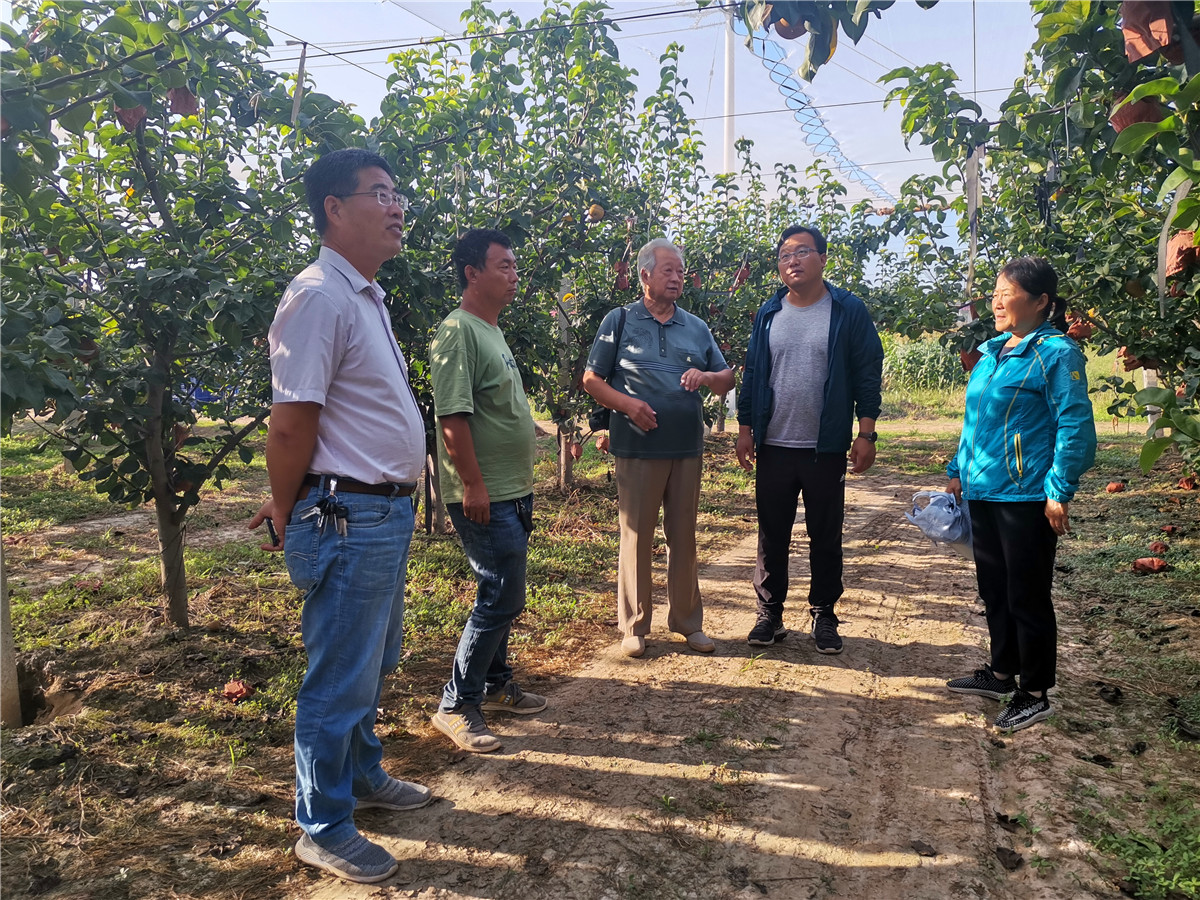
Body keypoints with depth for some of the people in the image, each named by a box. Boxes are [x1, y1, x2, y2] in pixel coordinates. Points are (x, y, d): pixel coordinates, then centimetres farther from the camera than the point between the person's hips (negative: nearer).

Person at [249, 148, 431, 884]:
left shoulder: (367, 297, 13)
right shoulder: (321, 297, -18)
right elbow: (293, 423, -19)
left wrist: (292, 506, 14)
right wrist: (287, 513, -5)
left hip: (388, 512, 10)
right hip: (349, 519, -9)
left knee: (373, 665, 23)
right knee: (342, 679, 4)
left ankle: (364, 776, 42)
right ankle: (324, 830, 22)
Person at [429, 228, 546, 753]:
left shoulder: (493, 332, 16)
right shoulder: (458, 331, -15)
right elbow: (452, 417, -21)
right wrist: (474, 486, -22)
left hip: (513, 492, 10)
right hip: (485, 496, -10)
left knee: (503, 595, 17)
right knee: (502, 598, -7)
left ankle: (496, 684, 31)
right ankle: (457, 706, 6)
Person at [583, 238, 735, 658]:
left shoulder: (696, 327, 14)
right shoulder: (619, 321, 3)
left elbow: (727, 379, 14)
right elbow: (591, 380, 1)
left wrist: (707, 377, -8)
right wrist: (628, 404, -14)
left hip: (687, 448, 4)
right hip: (637, 447, -3)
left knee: (683, 536, 11)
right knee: (636, 536, 2)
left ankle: (688, 621, 22)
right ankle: (634, 626, 14)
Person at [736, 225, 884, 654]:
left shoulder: (849, 311, -2)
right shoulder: (768, 314, 7)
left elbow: (867, 374, -3)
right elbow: (752, 374, 9)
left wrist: (866, 433, -8)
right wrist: (746, 428, 4)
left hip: (826, 447, -2)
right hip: (773, 446, 2)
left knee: (825, 537, 8)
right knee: (772, 535, 9)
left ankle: (824, 615, 22)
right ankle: (769, 613, 20)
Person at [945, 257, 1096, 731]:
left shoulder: (1056, 353, -12)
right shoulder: (991, 353, 12)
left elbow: (1075, 427, -15)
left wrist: (1059, 491, -19)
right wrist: (958, 472, 19)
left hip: (1026, 497, -8)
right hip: (983, 493, 8)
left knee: (1027, 597, 3)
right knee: (994, 589, 18)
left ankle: (1035, 694, 18)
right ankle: (1002, 672, 35)